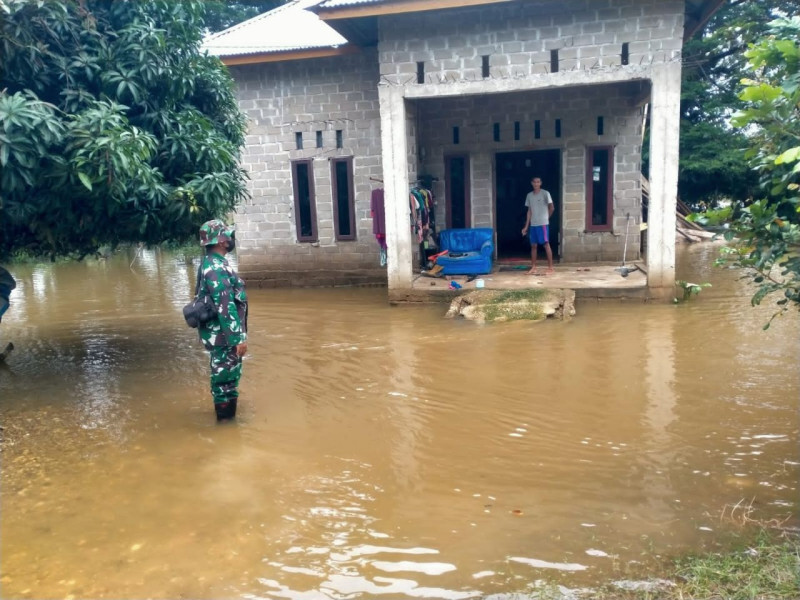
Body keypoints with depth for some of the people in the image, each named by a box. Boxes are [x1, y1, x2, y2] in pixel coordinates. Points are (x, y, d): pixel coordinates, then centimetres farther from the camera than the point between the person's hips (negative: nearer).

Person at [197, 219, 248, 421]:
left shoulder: (212, 263, 12)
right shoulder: (216, 267, -21)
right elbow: (225, 307, -26)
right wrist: (238, 338, -25)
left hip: (222, 334, 10)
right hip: (224, 336, -10)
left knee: (226, 378, 20)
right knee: (225, 380, 0)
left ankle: (228, 419, 32)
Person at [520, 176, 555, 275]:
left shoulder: (545, 193, -6)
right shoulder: (529, 195, 10)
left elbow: (552, 208, -3)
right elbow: (529, 211, 12)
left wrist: (546, 217, 9)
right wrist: (526, 226, 8)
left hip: (543, 224, -5)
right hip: (533, 225, 6)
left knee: (546, 245, -5)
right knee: (533, 245, 7)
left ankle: (550, 268, -2)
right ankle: (533, 268, 13)